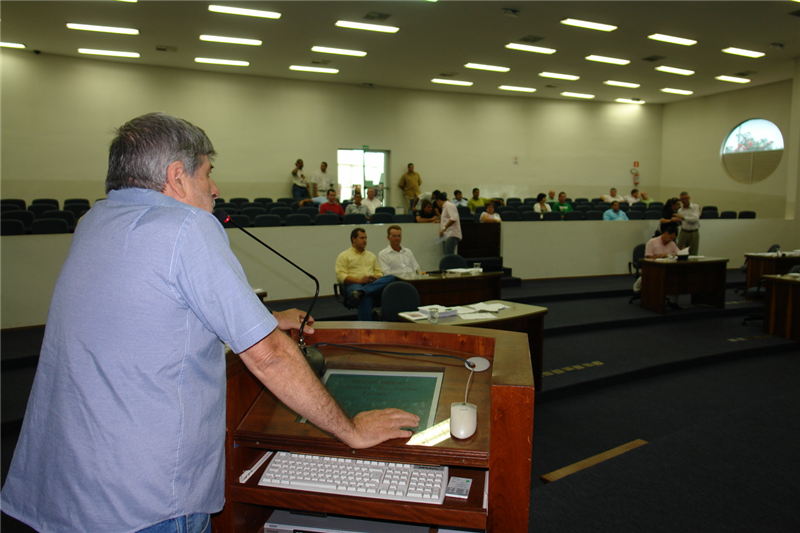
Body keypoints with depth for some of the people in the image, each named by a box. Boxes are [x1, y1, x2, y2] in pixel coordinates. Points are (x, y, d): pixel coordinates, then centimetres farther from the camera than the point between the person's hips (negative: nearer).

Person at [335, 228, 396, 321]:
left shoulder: (371, 255, 31)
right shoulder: (344, 256, 13)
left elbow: (379, 272, 26)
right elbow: (340, 276, 0)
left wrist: (375, 278, -1)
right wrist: (359, 280, -14)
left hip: (374, 285, 5)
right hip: (354, 285, -5)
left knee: (391, 278, -27)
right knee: (365, 298, -42)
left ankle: (361, 292, -41)